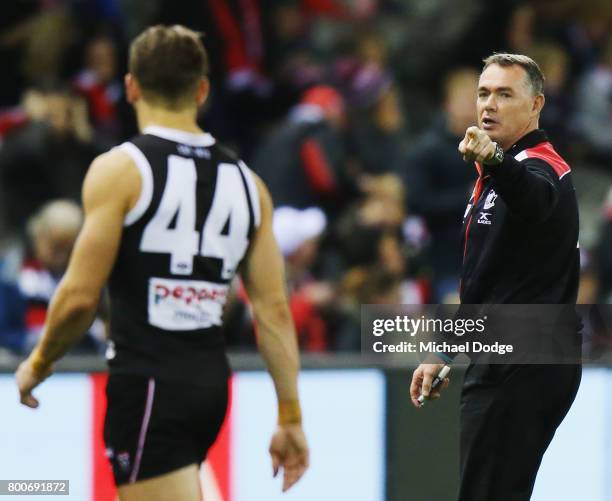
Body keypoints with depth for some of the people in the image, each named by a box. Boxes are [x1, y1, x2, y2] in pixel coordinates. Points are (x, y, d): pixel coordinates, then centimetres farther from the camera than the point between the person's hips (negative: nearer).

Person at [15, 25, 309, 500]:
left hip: (147, 382, -7)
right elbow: (274, 310, 7)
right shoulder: (246, 181, 9)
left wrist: (39, 363, 6)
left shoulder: (120, 170, -8)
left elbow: (80, 296, -12)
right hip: (211, 382, 7)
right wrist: (290, 417, 10)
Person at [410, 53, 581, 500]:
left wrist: (493, 160, -61)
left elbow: (532, 196, -40)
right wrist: (444, 355, 28)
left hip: (521, 372, -11)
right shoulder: (497, 176, 21)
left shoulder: (540, 168, -12)